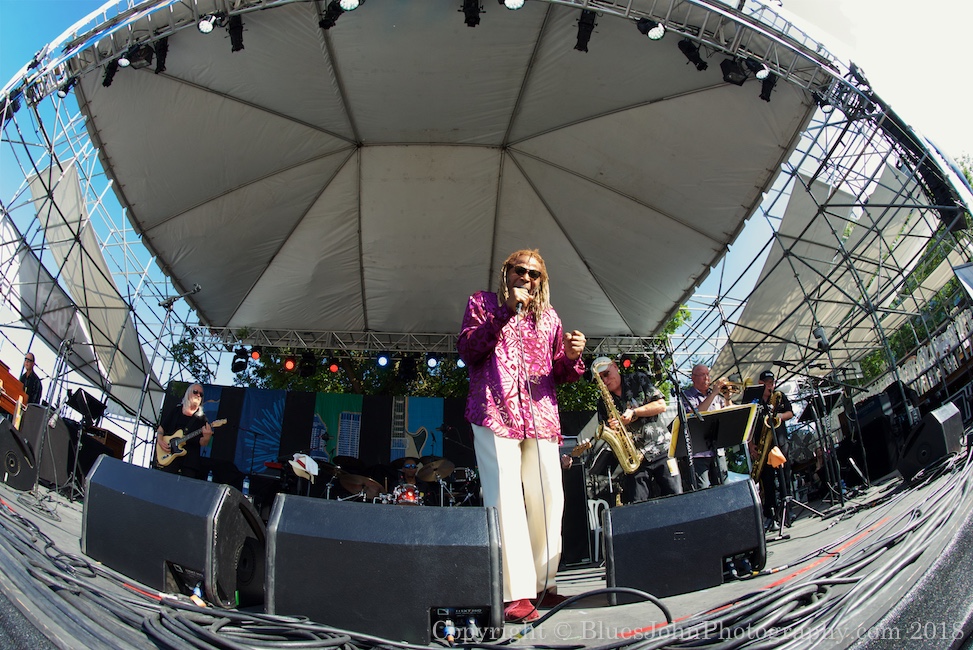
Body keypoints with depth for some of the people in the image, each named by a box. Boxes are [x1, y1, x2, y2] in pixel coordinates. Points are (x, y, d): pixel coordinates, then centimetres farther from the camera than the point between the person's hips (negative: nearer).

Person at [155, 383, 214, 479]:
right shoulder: (175, 411, 12)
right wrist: (160, 441, -1)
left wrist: (206, 438, -22)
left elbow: (202, 443, 1)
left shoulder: (201, 418, 6)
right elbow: (161, 427, 17)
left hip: (190, 461, -1)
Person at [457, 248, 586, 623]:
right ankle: (516, 593, -8)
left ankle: (543, 586, 15)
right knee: (505, 500, -11)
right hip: (495, 413, -4)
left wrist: (572, 356, -4)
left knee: (548, 501, 1)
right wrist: (507, 312, -9)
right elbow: (467, 350, -3)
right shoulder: (483, 302, 13)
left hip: (541, 419, 4)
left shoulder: (548, 316, 21)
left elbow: (562, 374, 20)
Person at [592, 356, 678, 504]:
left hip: (661, 449, -2)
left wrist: (633, 412, -9)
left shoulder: (638, 380, 7)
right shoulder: (603, 403, 12)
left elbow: (661, 405, -1)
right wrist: (611, 427, -12)